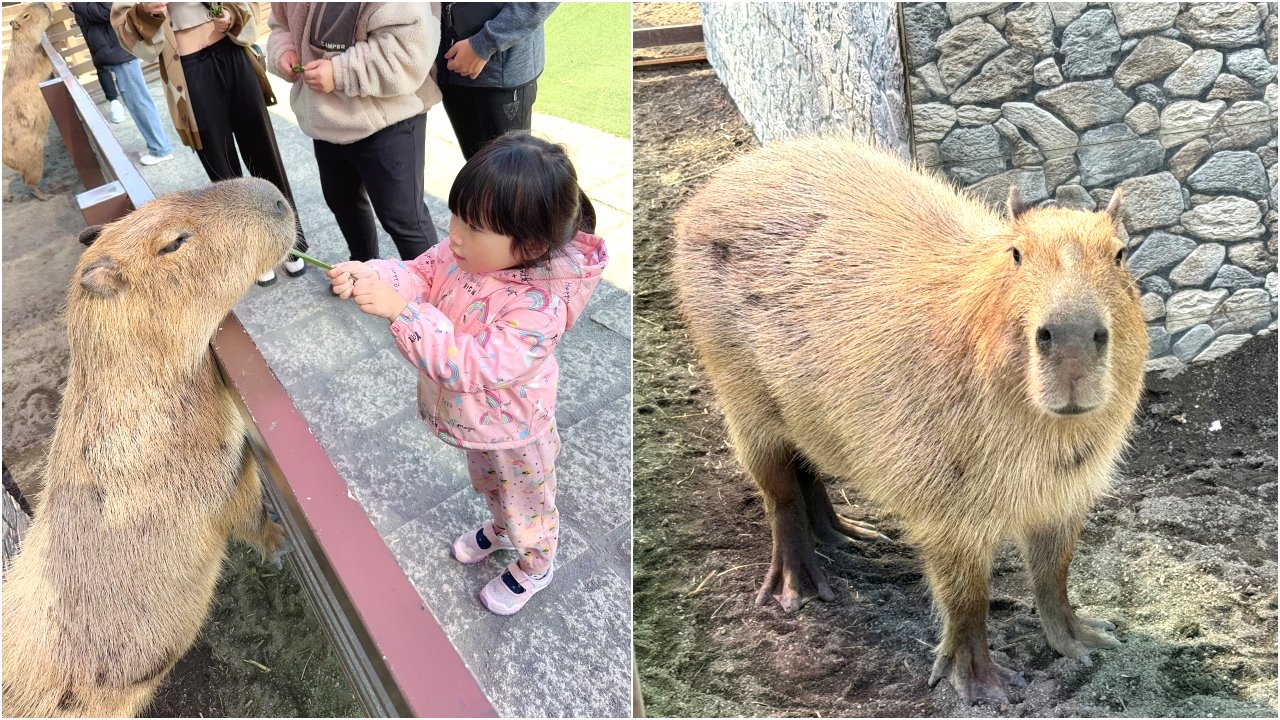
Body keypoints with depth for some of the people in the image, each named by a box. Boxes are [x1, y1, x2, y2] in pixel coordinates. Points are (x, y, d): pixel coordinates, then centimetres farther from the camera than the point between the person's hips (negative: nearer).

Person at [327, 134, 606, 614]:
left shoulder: (539, 307, -41)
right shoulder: (466, 250, -21)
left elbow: (471, 365, -44)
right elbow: (419, 274, -12)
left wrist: (399, 310, -49)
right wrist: (372, 275, -34)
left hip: (513, 432, -7)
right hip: (477, 418, 7)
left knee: (525, 502, 24)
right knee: (486, 482, 36)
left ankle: (536, 565, 53)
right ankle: (501, 528, 67)